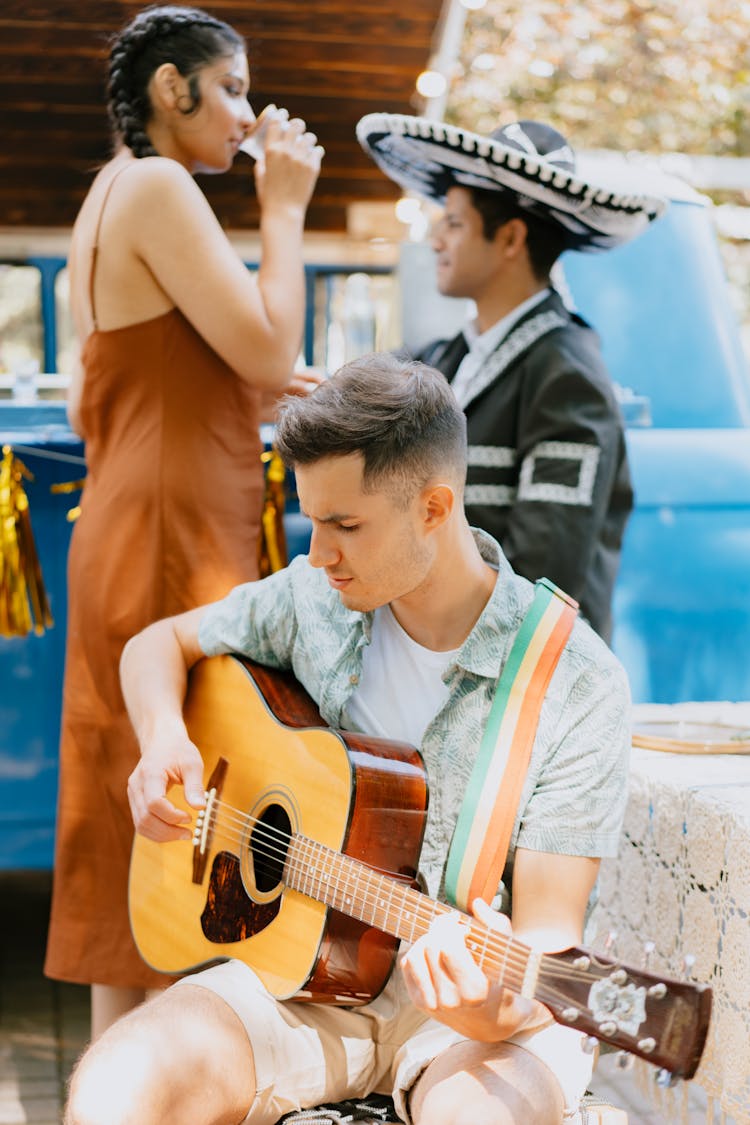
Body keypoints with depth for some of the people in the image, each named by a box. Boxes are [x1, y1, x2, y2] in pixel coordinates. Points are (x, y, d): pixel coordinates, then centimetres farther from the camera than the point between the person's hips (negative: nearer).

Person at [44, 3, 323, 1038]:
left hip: (132, 533, 10)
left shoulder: (110, 197, 20)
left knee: (135, 825, 10)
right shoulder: (157, 187, -10)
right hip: (175, 542, -10)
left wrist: (260, 391, 18)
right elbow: (267, 348, -16)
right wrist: (283, 207, -4)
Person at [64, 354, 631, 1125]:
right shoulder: (314, 601, 0)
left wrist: (505, 1009, -36)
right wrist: (164, 741, -5)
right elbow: (161, 644, 17)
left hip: (479, 992, -3)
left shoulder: (575, 685, -14)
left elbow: (550, 930, -14)